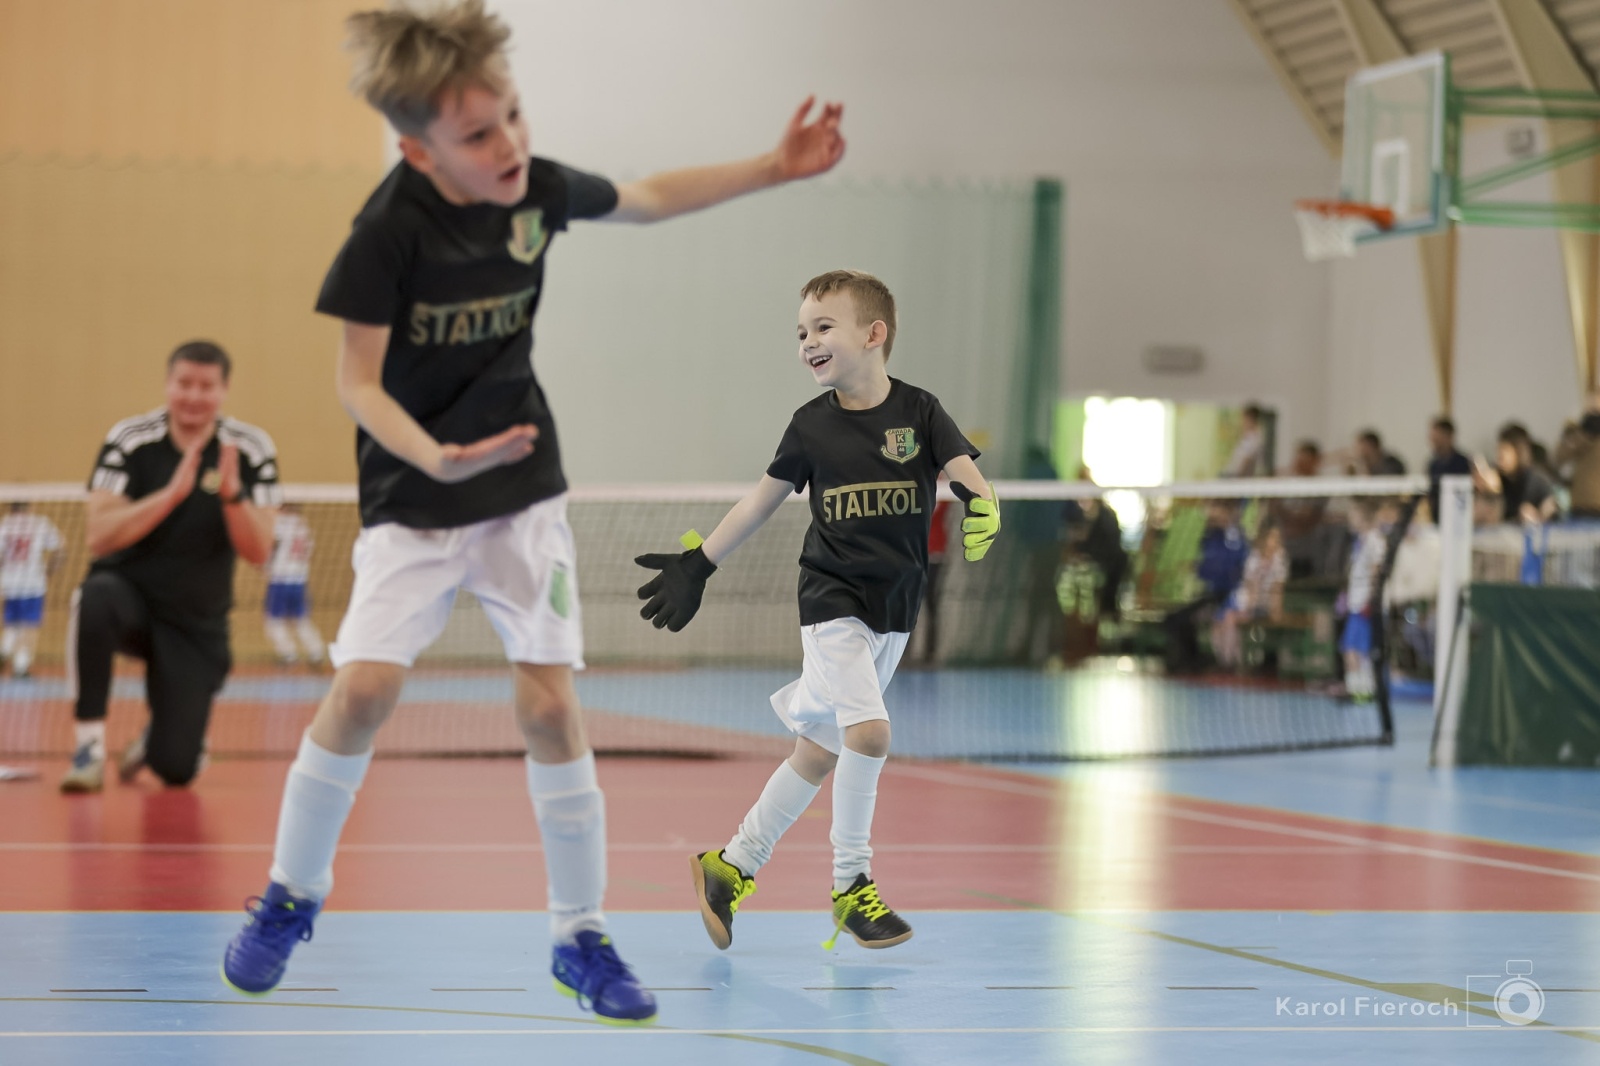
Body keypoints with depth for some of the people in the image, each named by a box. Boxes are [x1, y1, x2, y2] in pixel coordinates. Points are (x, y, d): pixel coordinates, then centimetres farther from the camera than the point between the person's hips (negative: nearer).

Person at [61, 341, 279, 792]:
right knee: (96, 597, -39)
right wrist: (173, 492, -30)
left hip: (198, 624, 1)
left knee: (176, 770, -8)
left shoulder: (252, 450, -7)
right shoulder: (130, 440, -11)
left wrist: (232, 495, -30)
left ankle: (159, 736, 32)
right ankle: (89, 745, -25)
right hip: (130, 596, -1)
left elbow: (258, 553, -13)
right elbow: (98, 535, -20)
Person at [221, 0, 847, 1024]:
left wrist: (770, 169, 9)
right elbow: (357, 381, -17)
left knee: (549, 700, -5)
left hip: (523, 484, 3)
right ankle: (293, 894, 8)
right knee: (366, 686, -16)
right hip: (413, 496, -3)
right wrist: (435, 457, -34)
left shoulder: (540, 189, -9)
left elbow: (647, 198, 13)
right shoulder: (390, 230, -22)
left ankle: (581, 936, 8)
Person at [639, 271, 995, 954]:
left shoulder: (918, 412, -3)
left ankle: (734, 865, 22)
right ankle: (850, 883, -7)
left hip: (895, 608, 2)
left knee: (821, 749, 8)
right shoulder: (812, 425, 0)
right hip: (832, 599, -2)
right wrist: (698, 564, 13)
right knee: (868, 730, -21)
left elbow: (967, 474, -10)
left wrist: (980, 506, -34)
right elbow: (764, 499, 11)